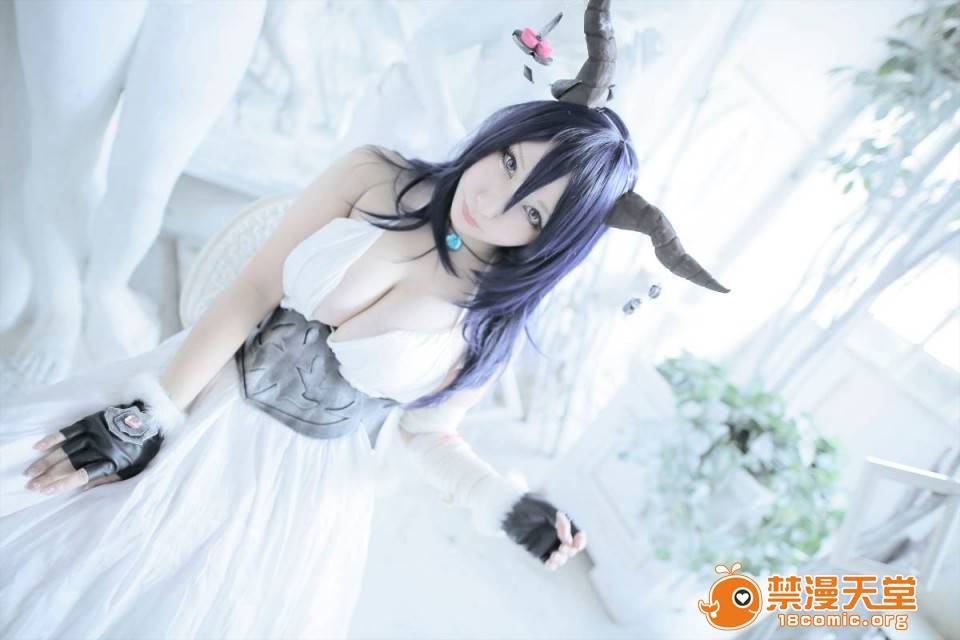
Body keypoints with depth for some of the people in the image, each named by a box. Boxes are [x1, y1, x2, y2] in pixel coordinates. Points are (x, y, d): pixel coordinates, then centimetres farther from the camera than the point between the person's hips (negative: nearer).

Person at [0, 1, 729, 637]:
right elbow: (249, 296, -13)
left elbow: (427, 435, -1)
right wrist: (142, 419, -12)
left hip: (307, 484, -1)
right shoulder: (370, 176, -14)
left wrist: (509, 506, -16)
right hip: (206, 408, 2)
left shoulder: (491, 331, -13)